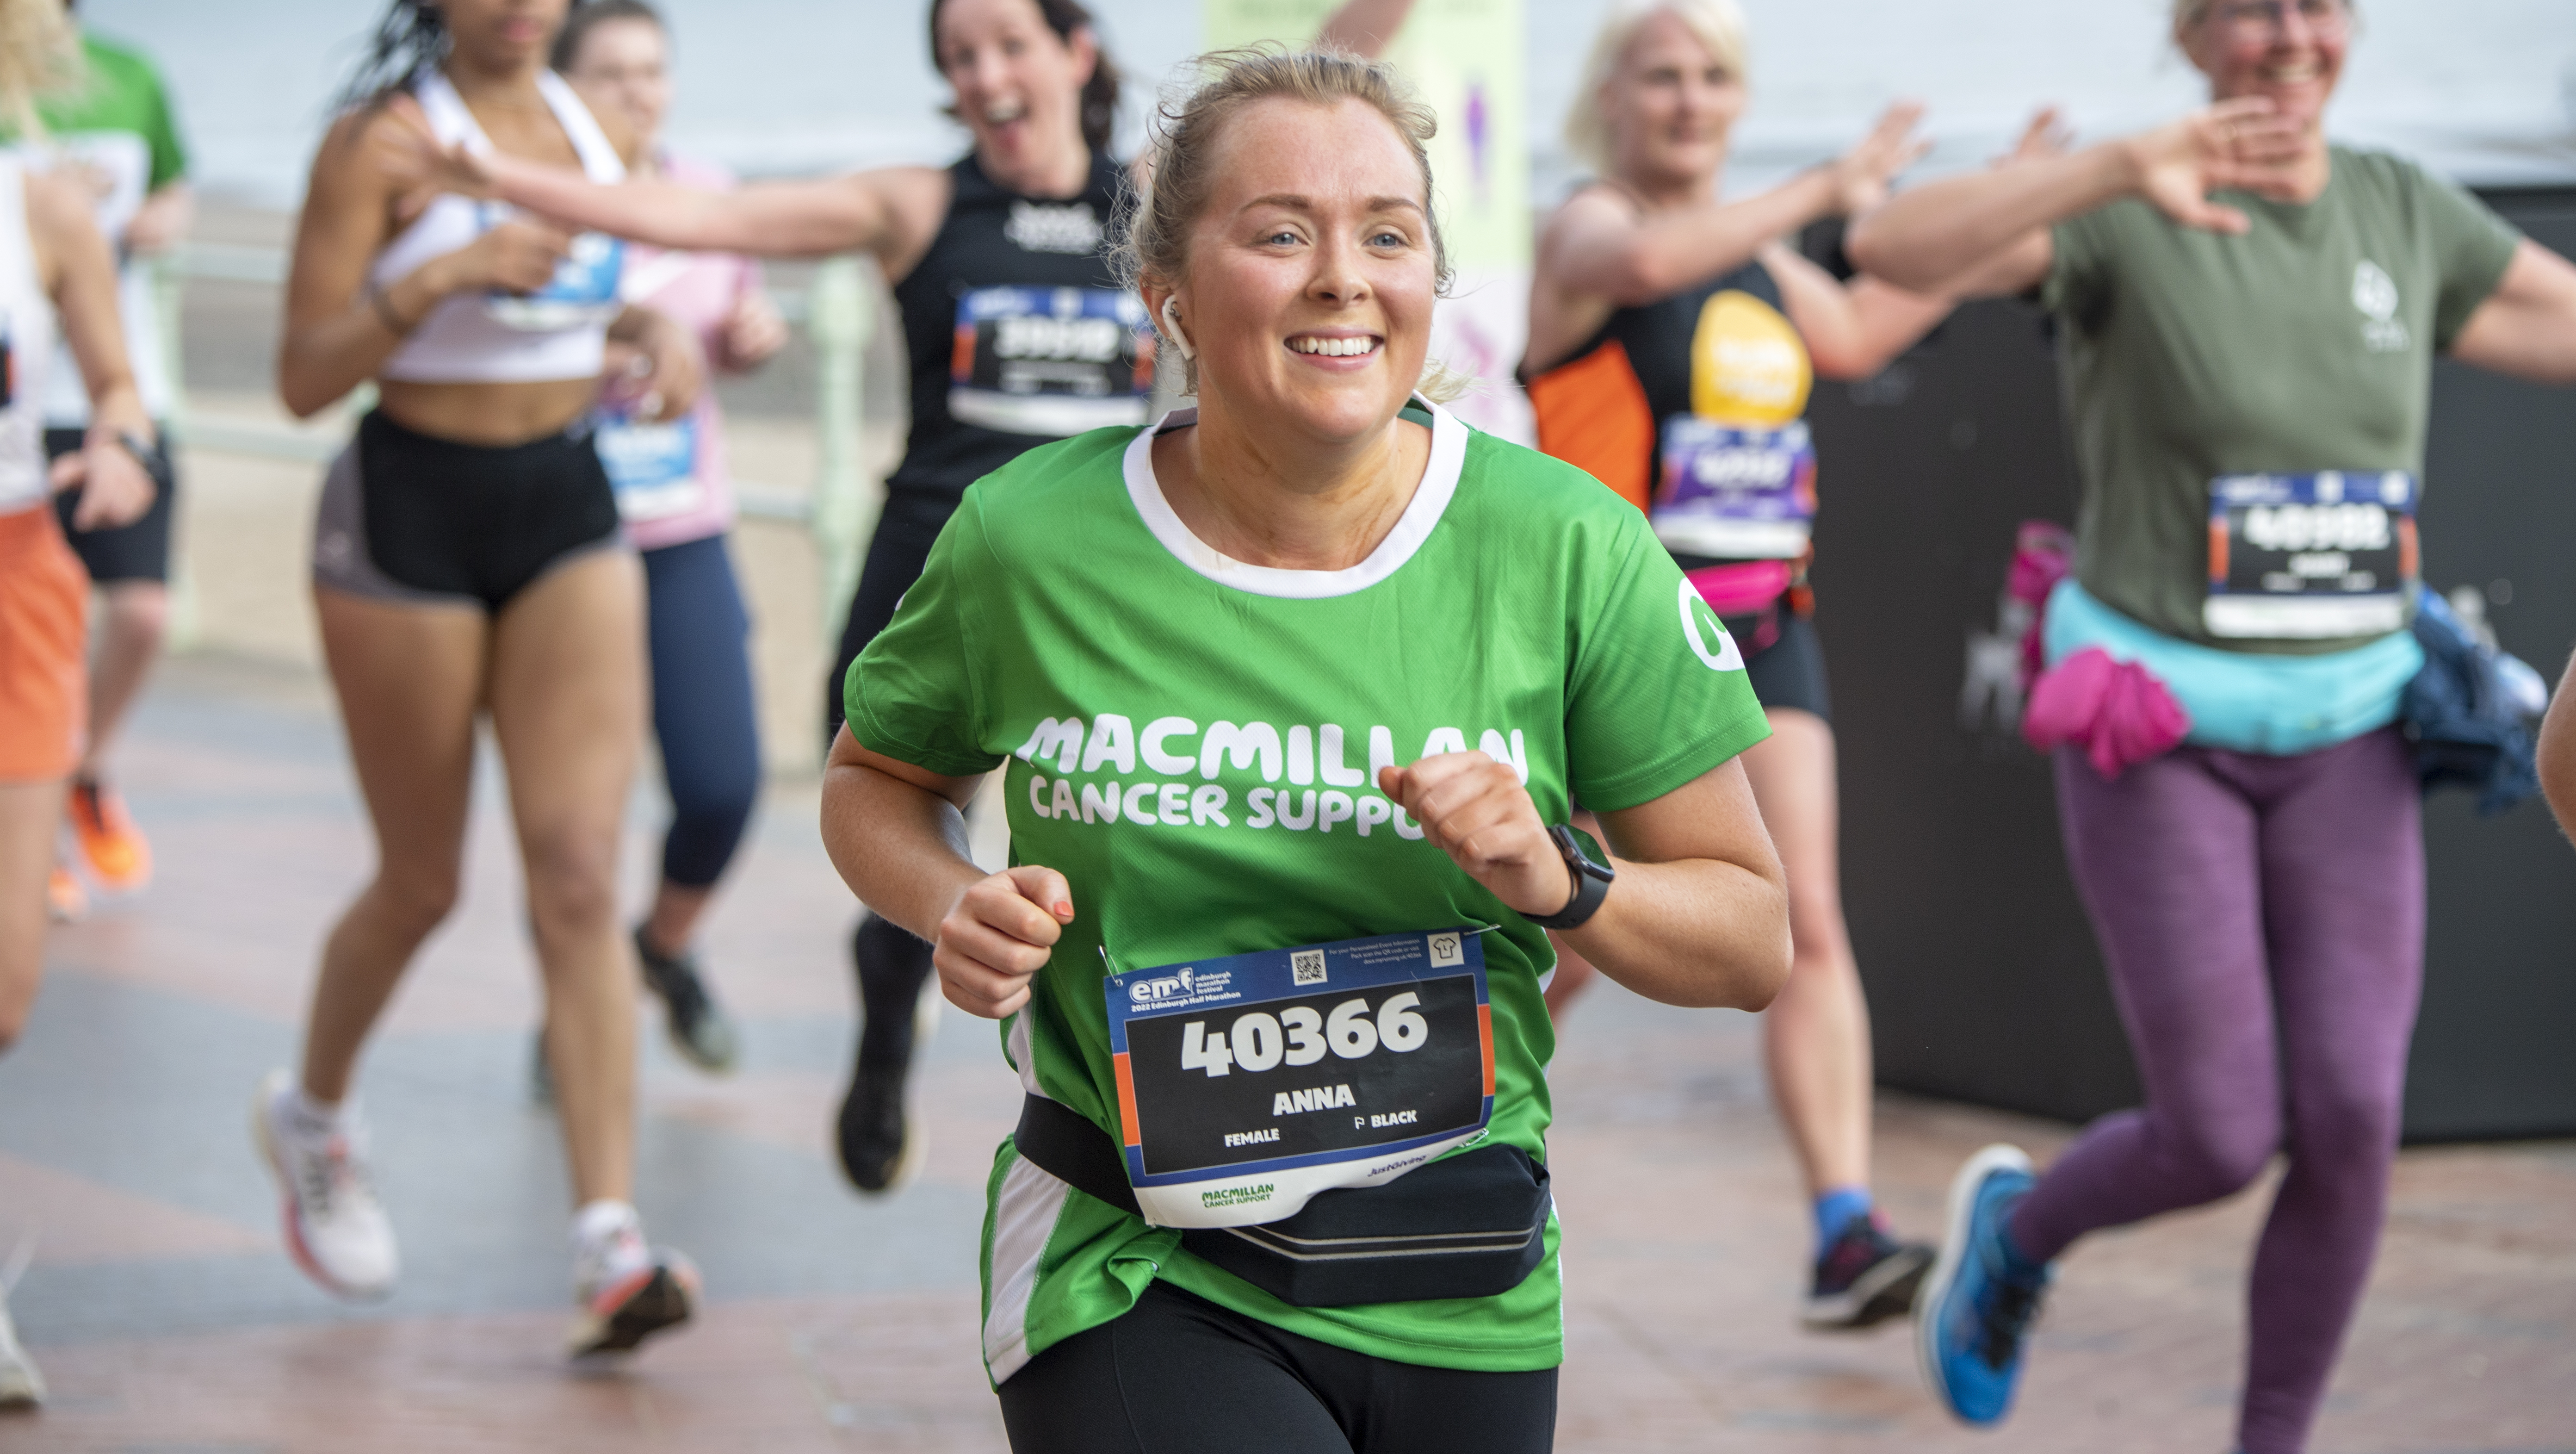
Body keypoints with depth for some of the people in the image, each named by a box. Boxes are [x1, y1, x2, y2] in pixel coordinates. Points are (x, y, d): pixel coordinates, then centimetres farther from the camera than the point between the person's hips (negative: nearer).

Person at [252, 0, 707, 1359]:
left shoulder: (595, 131, 6)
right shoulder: (380, 139, -10)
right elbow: (304, 378, -14)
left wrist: (655, 333, 0)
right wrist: (437, 277, -28)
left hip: (568, 508, 4)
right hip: (409, 511, -4)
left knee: (577, 870, -9)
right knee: (422, 882, 8)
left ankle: (610, 1244, -15)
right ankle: (310, 1115, 39)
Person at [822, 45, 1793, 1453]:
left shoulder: (1564, 551, -6)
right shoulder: (1028, 541, -7)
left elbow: (1752, 937, 0)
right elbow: (875, 781, 13)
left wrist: (1560, 883, -19)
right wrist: (956, 911, -8)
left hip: (1457, 1298, 2)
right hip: (1130, 1277, -2)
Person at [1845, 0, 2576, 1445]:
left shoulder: (2405, 211, 3)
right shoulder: (2122, 207, -13)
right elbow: (1890, 245, -31)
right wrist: (2120, 168, -46)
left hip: (2344, 729, 4)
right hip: (2154, 727, -4)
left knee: (2353, 1124, -10)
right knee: (2224, 1139, -7)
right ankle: (2018, 1227, 29)